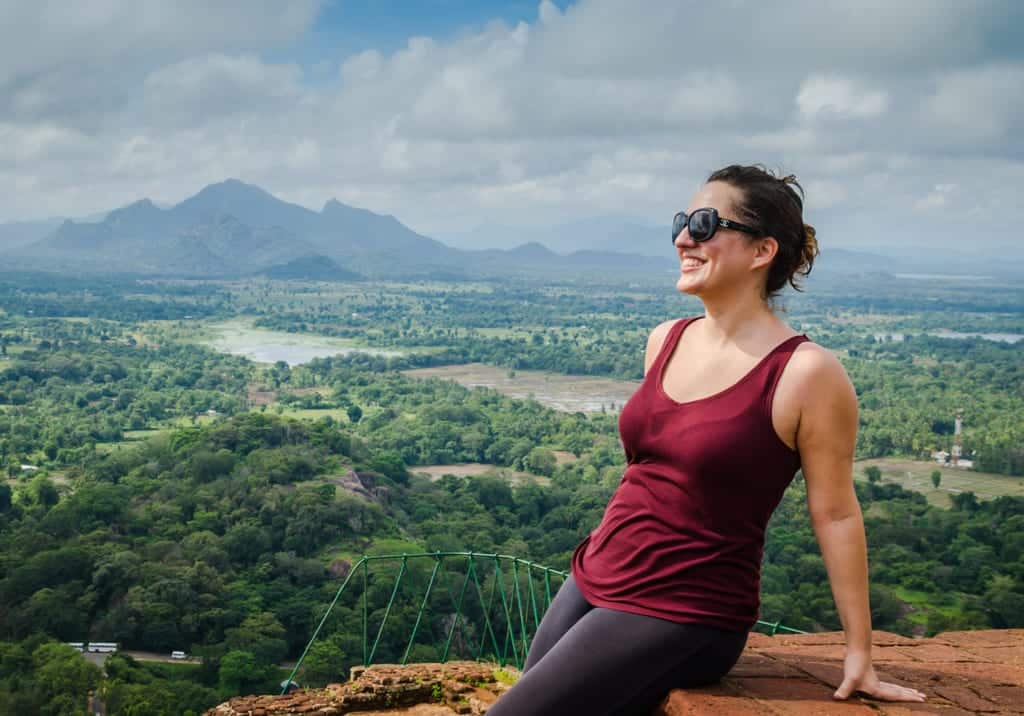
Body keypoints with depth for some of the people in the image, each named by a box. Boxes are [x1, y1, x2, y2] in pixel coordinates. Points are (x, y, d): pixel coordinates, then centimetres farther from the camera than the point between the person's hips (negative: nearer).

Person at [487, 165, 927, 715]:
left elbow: (835, 514, -10)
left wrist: (859, 651, -5)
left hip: (682, 616, -7)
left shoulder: (806, 373, -16)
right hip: (591, 581, 7)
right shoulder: (665, 340, 4)